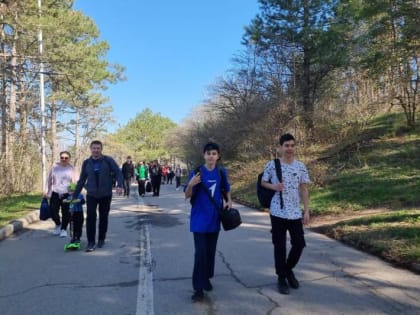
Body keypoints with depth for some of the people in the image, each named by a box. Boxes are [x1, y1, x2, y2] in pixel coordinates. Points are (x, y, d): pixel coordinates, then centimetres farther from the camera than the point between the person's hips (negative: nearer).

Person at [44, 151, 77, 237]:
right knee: (53, 211, 0)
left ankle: (63, 229, 20)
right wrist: (46, 191, 9)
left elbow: (74, 182, 3)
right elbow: (49, 180, 10)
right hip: (55, 193, 2)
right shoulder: (55, 166, 4)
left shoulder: (71, 168, 1)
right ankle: (58, 224, 29)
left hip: (67, 194, -2)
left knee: (66, 212, 0)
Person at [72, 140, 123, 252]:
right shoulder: (86, 163, 4)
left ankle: (101, 239, 24)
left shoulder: (108, 160, -5)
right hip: (91, 195, 1)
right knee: (90, 217, -9)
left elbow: (118, 172, -8)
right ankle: (91, 242, -1)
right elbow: (81, 180, 10)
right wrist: (75, 195, 10)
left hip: (106, 195, -1)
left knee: (103, 218, 8)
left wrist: (119, 185, -26)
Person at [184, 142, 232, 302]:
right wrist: (191, 185, -29)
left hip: (214, 218, 4)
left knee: (211, 251, 14)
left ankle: (206, 278, 34)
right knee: (200, 252, -7)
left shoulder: (221, 172, 0)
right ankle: (198, 287, 1)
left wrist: (229, 201, -2)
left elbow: (226, 189, 17)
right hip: (199, 219, -4)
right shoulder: (196, 172, -11)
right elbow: (187, 196, -9)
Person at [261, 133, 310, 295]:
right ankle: (281, 278, 20)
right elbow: (263, 182, 7)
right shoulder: (271, 165, -5)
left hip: (296, 213, 3)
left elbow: (304, 190, 6)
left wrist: (306, 211, 2)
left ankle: (289, 270, 34)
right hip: (278, 212, -3)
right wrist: (274, 187, -13)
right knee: (280, 246, 3)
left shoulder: (301, 166, 3)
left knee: (299, 244, 7)